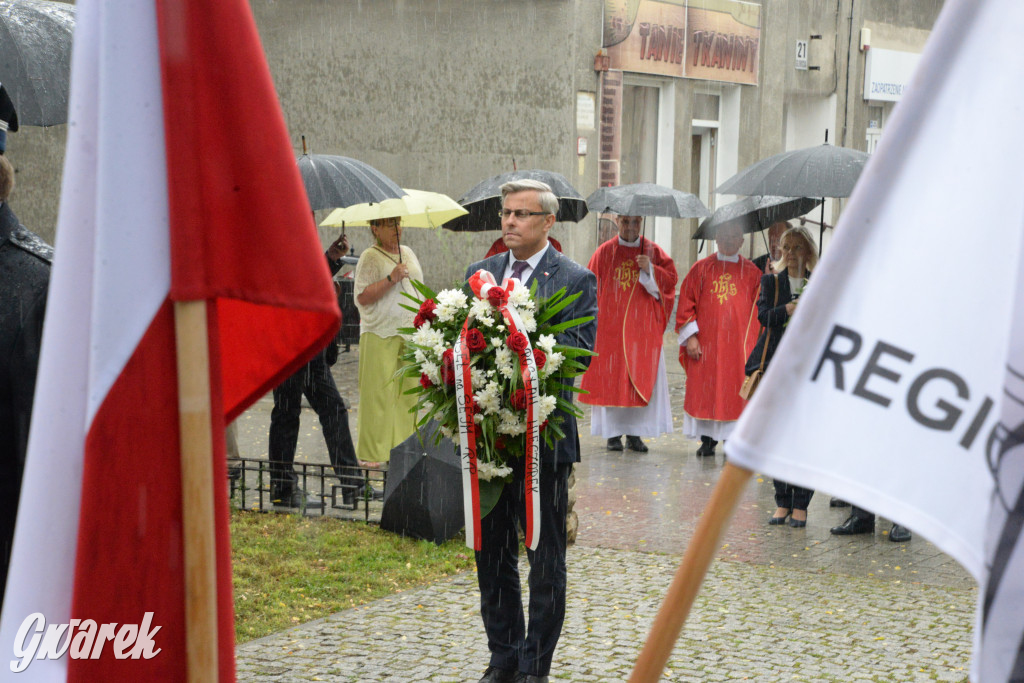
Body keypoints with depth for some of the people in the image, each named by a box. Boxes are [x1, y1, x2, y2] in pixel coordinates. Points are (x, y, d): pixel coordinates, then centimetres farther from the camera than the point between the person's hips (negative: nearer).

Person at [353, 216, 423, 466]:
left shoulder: (408, 253, 16)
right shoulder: (370, 257, -5)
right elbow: (362, 297, -13)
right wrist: (391, 279, -20)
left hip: (410, 333, 6)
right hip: (380, 335, -6)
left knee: (409, 392, 4)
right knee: (379, 393, -6)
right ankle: (374, 452, -1)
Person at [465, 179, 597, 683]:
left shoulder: (576, 281, -4)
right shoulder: (480, 273, 11)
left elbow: (579, 352, -15)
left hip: (544, 436, -5)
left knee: (546, 558, 4)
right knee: (491, 552, 13)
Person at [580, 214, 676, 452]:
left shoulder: (652, 251, 8)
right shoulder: (604, 252, 5)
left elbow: (671, 278, 2)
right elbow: (592, 287, 5)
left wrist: (650, 270, -14)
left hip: (643, 327, 1)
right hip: (611, 326, -1)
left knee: (642, 377, -2)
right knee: (610, 378, -3)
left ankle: (635, 434, 4)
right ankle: (613, 434, 4)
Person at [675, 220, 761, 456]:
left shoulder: (751, 272, 7)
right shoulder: (701, 268, 5)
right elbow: (687, 304, 3)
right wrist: (690, 337, -4)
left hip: (739, 342, 0)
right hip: (706, 342, 0)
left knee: (735, 390, -1)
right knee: (705, 390, 0)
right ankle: (707, 440, 8)